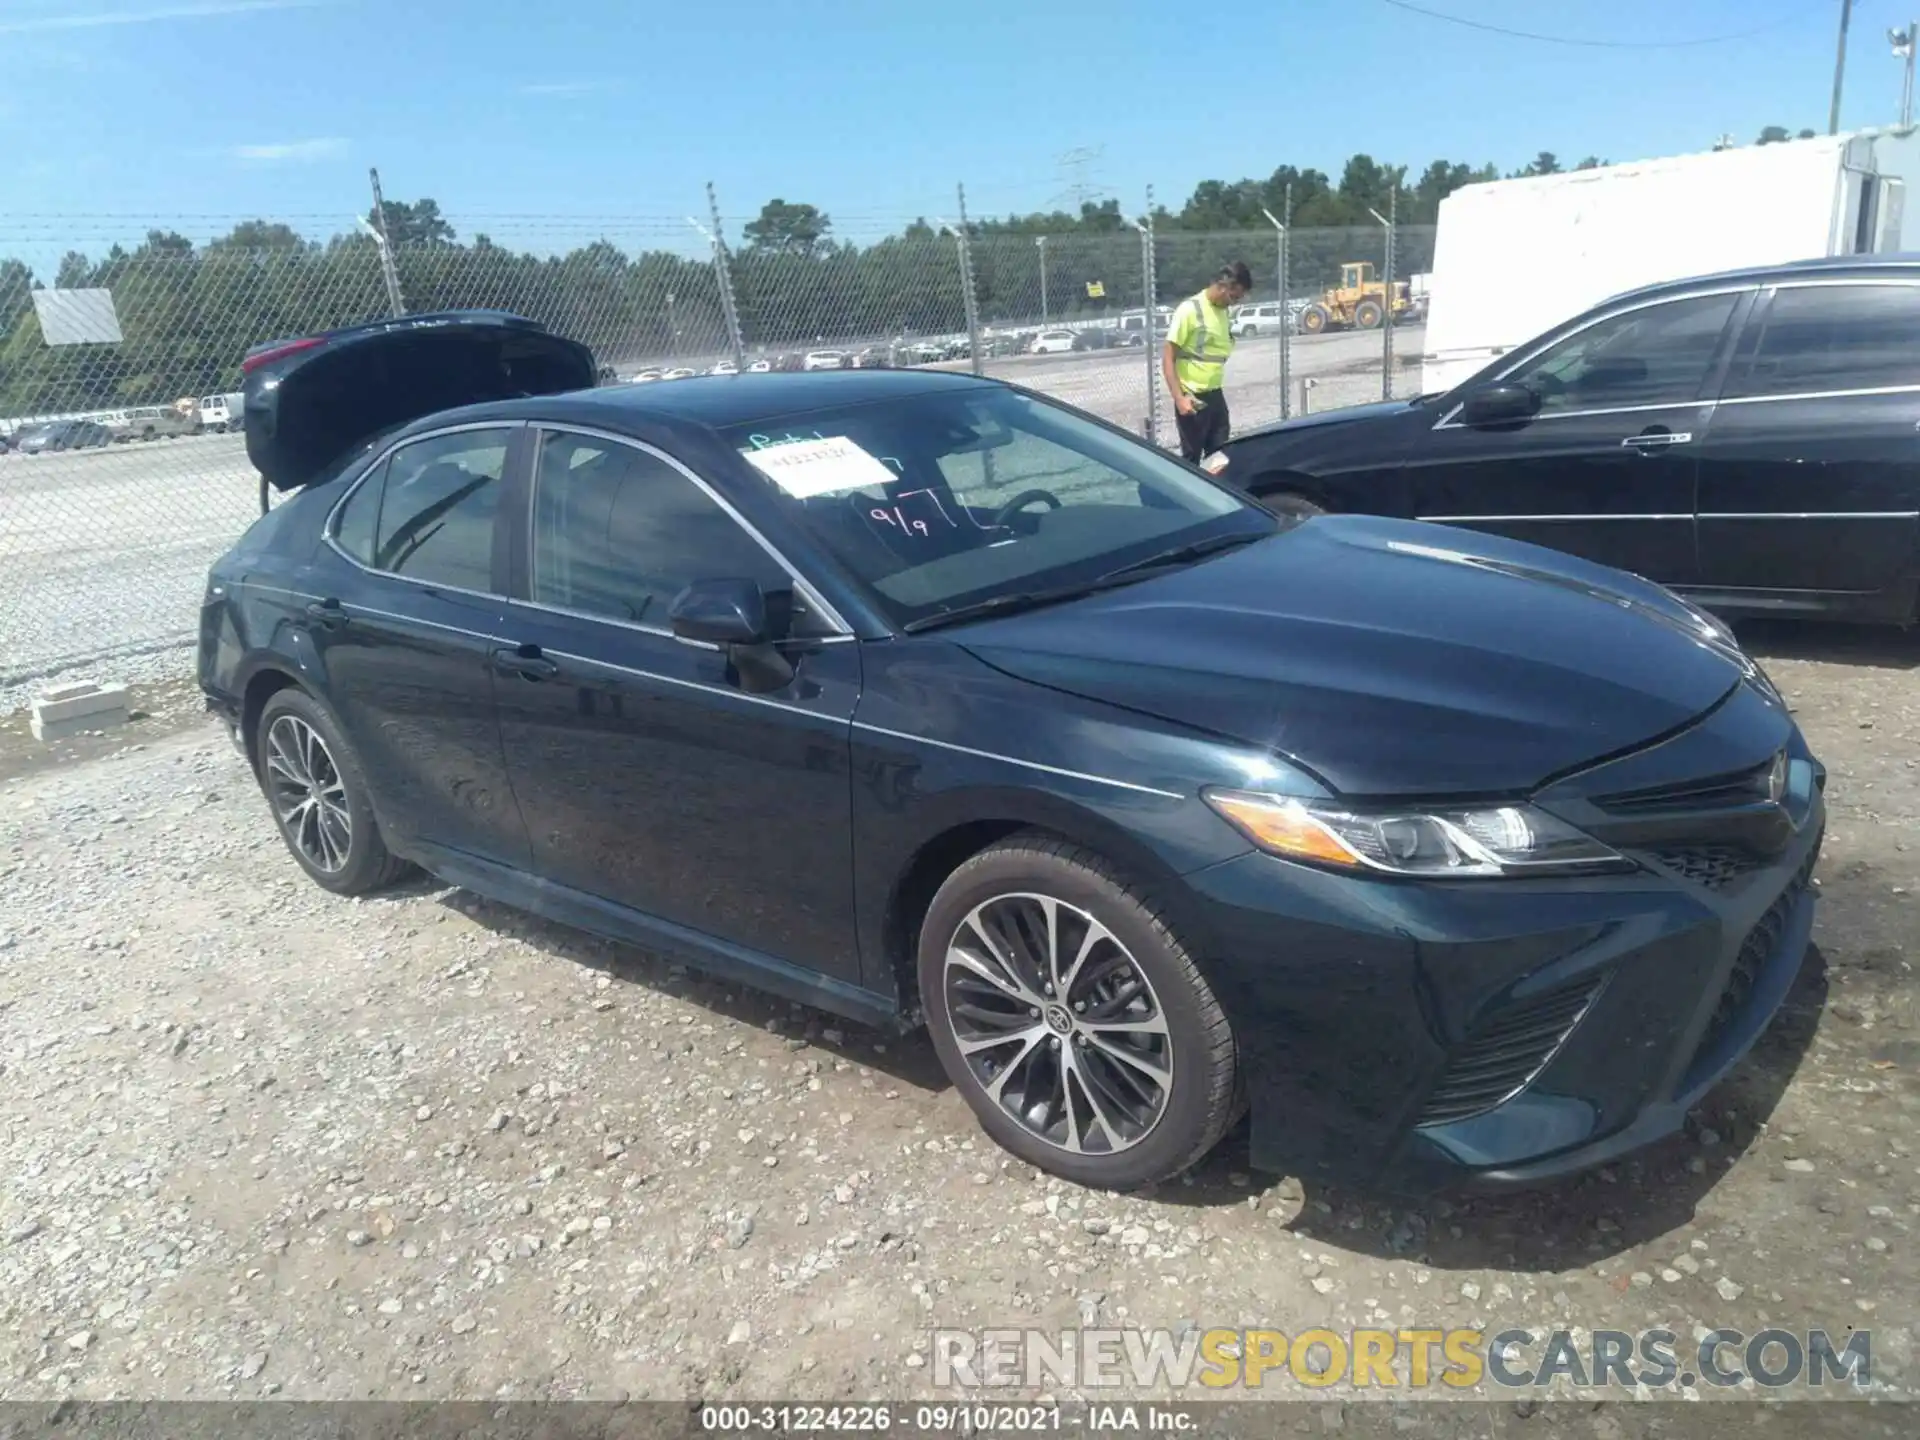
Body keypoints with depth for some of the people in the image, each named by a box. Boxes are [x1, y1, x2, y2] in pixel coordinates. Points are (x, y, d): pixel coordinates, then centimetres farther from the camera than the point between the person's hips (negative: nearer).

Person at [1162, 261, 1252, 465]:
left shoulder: (1224, 312, 10)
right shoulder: (1189, 310, -12)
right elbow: (1168, 358, -14)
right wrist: (1179, 397, -21)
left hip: (1216, 396, 7)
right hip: (1192, 398, -7)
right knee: (1192, 458, 0)